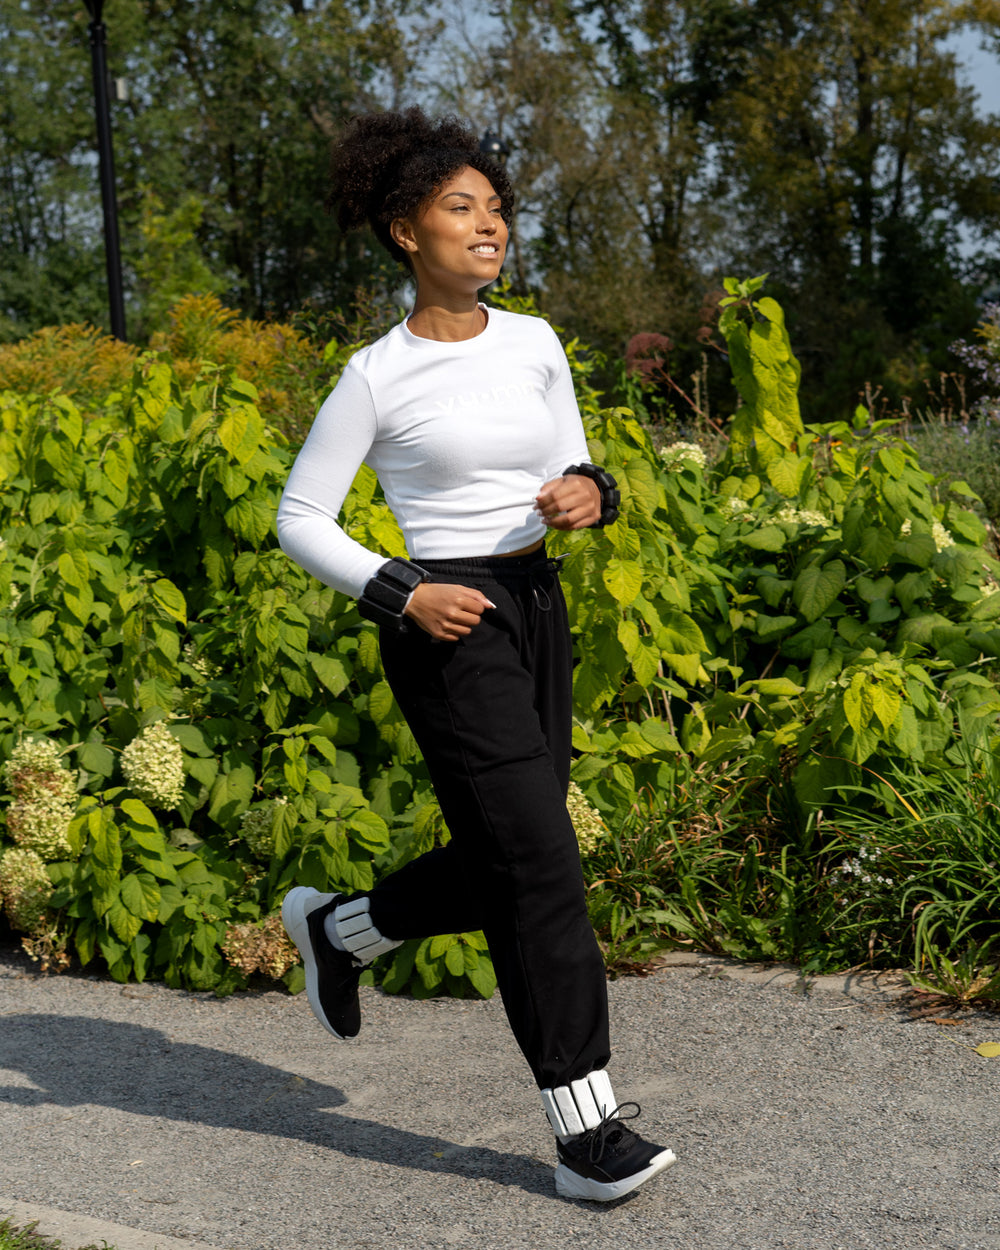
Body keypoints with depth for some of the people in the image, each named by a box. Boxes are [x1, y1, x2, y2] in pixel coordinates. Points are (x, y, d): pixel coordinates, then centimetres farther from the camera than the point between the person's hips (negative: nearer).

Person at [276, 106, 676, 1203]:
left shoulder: (534, 345, 8)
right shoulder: (378, 378, -6)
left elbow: (570, 470, 16)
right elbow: (300, 520, -2)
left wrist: (588, 493, -8)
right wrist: (401, 595, -14)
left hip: (537, 607, 7)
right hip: (447, 624, -6)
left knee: (498, 864, 14)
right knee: (539, 865, -8)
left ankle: (335, 927, 41)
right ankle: (585, 1127, 0)